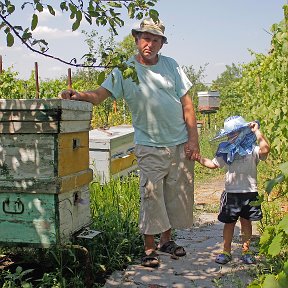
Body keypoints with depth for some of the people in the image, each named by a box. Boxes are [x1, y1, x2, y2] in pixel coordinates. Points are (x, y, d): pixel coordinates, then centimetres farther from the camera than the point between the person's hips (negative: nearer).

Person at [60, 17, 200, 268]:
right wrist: (81, 95, -39)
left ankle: (167, 240, 29)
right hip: (150, 146, -3)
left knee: (177, 195, 11)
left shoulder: (171, 65, 4)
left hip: (181, 144, 4)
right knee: (151, 197, -4)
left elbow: (186, 103, 3)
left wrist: (193, 139, -2)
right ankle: (149, 249, 11)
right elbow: (101, 94, -17)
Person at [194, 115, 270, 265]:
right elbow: (213, 164, 15)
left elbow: (265, 149, -28)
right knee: (229, 222, 8)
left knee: (246, 222, 9)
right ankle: (226, 252, 19)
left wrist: (257, 131, -21)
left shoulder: (252, 149, -7)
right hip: (231, 192, 3)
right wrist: (199, 158, 3)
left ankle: (246, 251, 23)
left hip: (249, 192, -3)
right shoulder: (226, 150, 7)